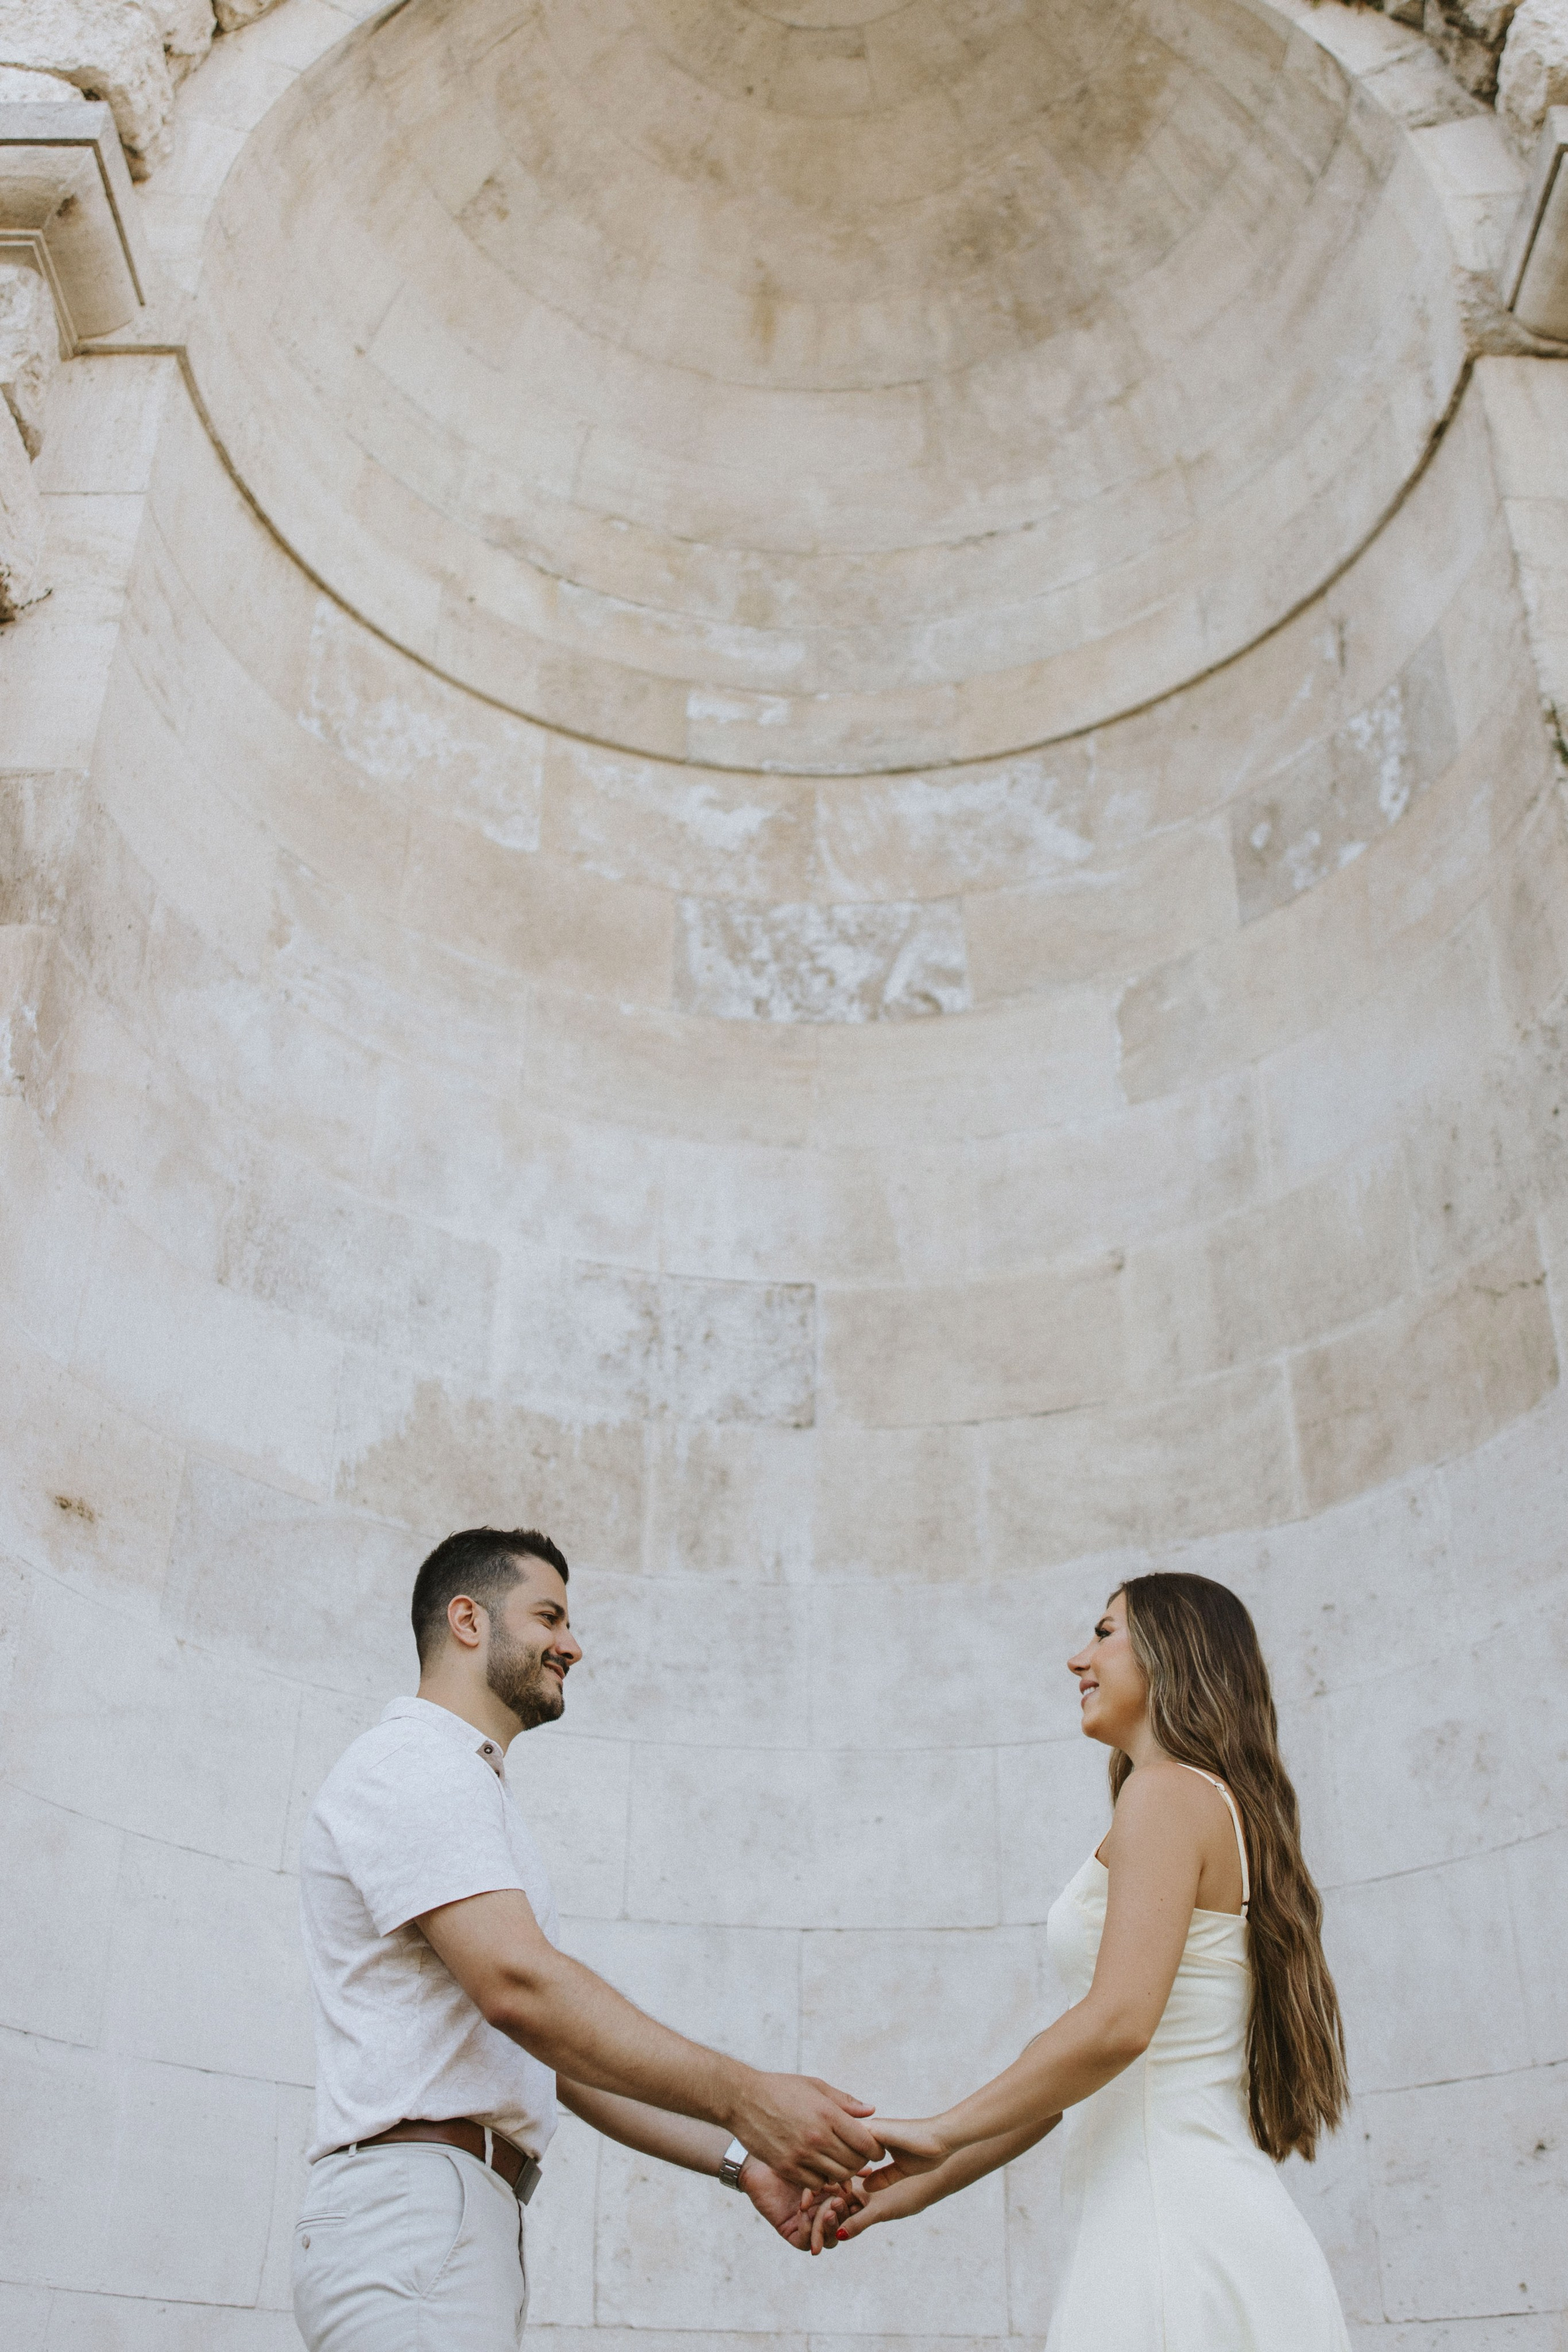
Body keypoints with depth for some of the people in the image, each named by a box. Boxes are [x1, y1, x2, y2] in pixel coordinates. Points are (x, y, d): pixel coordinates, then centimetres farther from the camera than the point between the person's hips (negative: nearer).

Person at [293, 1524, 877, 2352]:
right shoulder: (416, 1763, -7)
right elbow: (517, 1986, -22)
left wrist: (738, 2158, 8)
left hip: (473, 2216, 10)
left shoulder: (467, 1787, 25)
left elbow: (565, 2054, 20)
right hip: (415, 2206, -10)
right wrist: (744, 2098, -22)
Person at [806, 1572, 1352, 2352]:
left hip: (1179, 2228, -9)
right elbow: (1086, 2075, 20)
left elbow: (1115, 2025, -21)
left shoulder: (1169, 1791, -8)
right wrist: (925, 2184, 17)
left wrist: (938, 2135, -11)